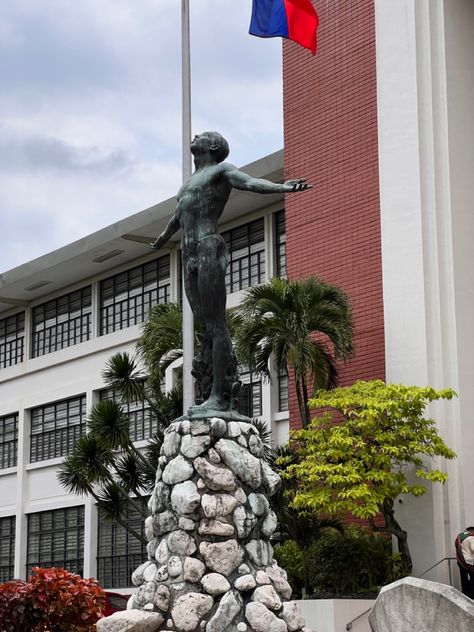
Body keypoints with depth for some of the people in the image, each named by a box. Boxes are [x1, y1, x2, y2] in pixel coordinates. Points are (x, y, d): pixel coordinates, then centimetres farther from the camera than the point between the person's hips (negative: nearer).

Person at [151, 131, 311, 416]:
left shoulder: (222, 170, 5)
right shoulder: (192, 180, 29)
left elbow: (251, 182, -14)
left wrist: (283, 188, -34)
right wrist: (165, 236, 65)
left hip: (209, 250, -8)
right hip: (189, 255, 8)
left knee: (216, 324, -12)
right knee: (205, 325, 1)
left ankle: (219, 396, -17)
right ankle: (218, 391, 0)